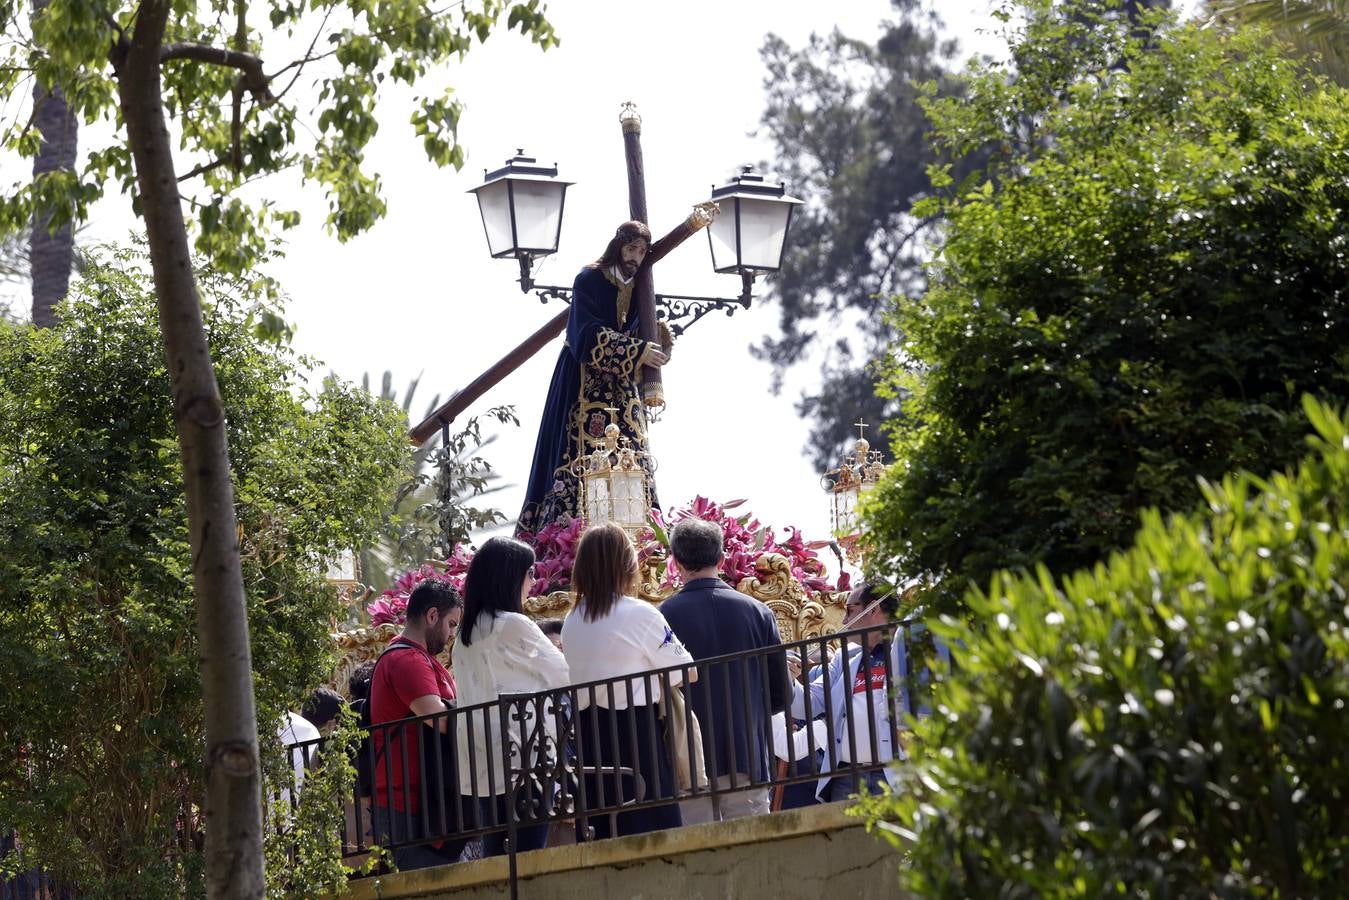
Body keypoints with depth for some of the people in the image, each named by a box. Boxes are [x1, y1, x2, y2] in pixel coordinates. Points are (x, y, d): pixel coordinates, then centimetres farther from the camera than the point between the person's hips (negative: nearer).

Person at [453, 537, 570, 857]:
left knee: (495, 851, 6)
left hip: (483, 759, 8)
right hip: (523, 754, -8)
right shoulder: (514, 626, -8)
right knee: (529, 854, -8)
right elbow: (562, 675, 2)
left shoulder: (466, 635, 15)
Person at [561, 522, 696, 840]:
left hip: (587, 736, 6)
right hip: (636, 731, -6)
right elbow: (688, 673, -5)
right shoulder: (640, 614, -10)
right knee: (653, 826, -3)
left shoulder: (572, 621, 7)